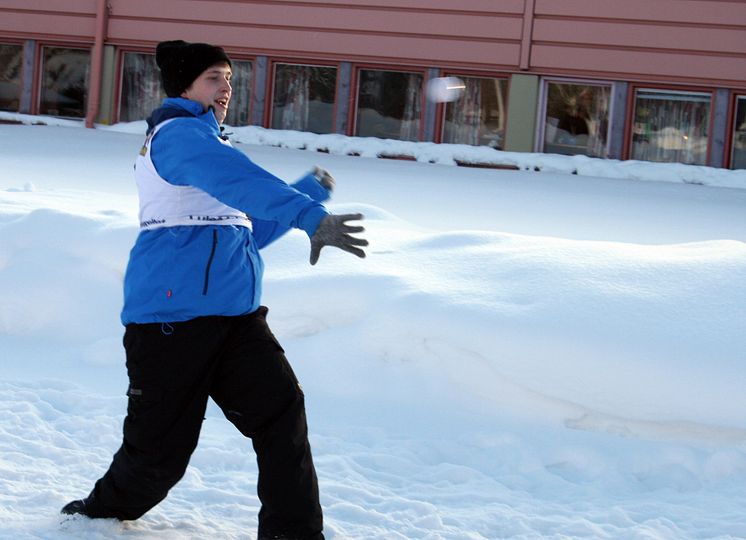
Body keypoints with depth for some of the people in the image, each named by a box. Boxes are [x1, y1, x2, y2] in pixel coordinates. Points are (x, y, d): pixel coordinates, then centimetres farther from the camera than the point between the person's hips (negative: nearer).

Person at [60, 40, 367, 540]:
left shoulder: (205, 142, 25)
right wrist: (310, 215, -39)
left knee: (282, 413, -8)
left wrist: (308, 192, 25)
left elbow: (248, 230, 33)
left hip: (235, 316, 9)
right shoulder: (178, 133, -6)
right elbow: (236, 180, -27)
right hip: (172, 318, -9)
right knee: (161, 446, -1)